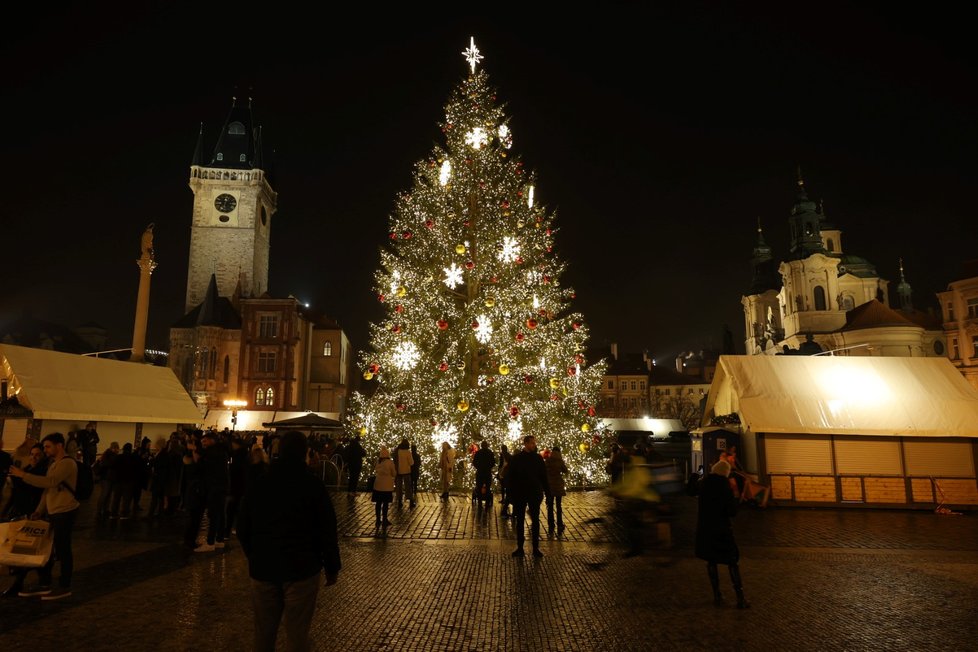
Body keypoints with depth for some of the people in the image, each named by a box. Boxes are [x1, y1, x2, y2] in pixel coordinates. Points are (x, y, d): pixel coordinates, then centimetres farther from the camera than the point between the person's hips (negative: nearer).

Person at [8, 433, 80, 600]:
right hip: (53, 512, 10)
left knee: (62, 550, -3)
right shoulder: (53, 464, 19)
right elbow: (47, 489, 21)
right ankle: (44, 584, 25)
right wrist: (39, 510, 13)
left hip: (65, 512, -10)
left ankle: (64, 587, 7)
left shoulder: (67, 463, -14)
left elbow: (49, 482, -27)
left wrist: (23, 475, -23)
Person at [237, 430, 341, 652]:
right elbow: (327, 531, -10)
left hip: (263, 569, 4)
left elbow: (243, 528, 10)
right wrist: (332, 567, 1)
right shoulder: (313, 485, -11)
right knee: (297, 634, 3)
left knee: (263, 631, 19)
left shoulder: (257, 483, 2)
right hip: (301, 568, -4)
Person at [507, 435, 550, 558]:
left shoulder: (538, 458, 1)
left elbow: (544, 477, 4)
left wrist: (547, 492, 0)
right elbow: (511, 477, -3)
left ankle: (536, 548, 12)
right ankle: (520, 548, 14)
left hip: (535, 494, 1)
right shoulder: (516, 458, -4)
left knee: (535, 521, 5)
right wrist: (512, 493, -8)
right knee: (519, 521, 6)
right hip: (520, 494, -1)